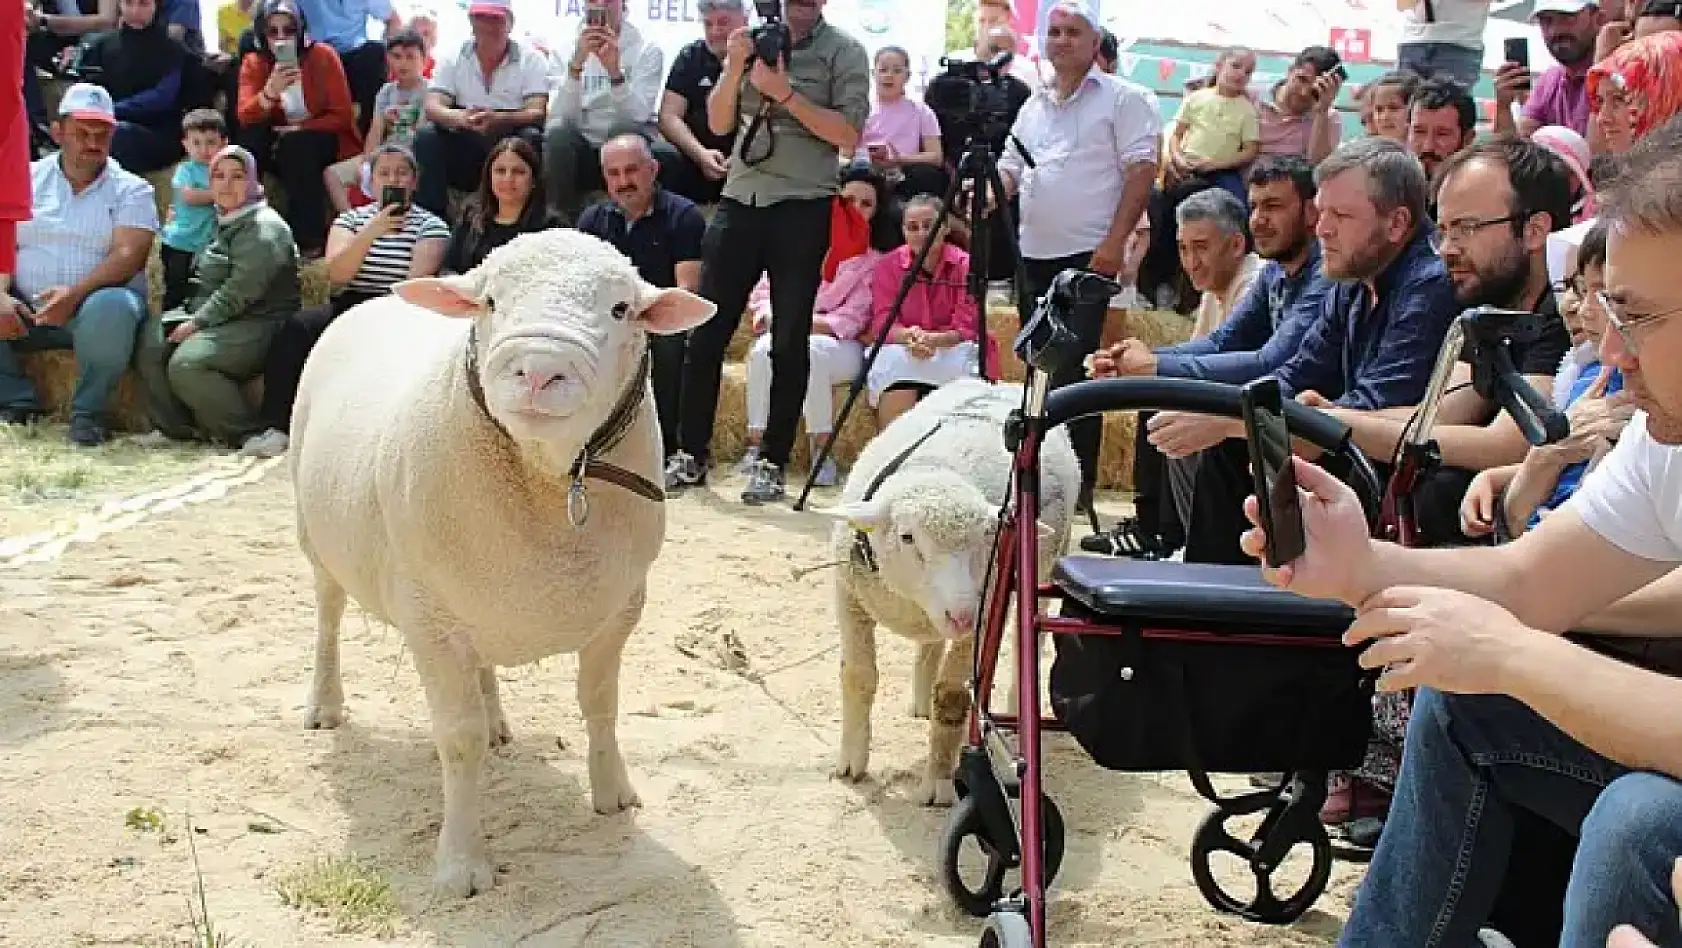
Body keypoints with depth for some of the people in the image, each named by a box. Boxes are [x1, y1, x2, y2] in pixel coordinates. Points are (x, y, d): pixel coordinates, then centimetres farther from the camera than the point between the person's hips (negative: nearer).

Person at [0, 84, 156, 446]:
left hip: (93, 303, -3)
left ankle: (88, 412, -17)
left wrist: (75, 293, -27)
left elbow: (129, 255, -11)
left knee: (111, 308, -37)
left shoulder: (131, 190, 4)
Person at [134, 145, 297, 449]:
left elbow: (240, 291, -19)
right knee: (150, 341, -6)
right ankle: (175, 426, 3)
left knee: (186, 363, -29)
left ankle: (249, 433, -16)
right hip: (216, 319, 10)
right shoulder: (226, 224, 20)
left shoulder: (263, 228, -11)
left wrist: (197, 323, -18)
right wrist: (193, 316, 14)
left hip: (258, 324, -10)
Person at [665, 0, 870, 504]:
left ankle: (773, 465, 6)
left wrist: (785, 91, -14)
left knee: (789, 340, 0)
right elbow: (719, 122, 9)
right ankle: (691, 454, 11)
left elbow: (848, 135, -8)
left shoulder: (844, 51, 1)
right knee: (707, 331, 2)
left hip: (802, 207, -3)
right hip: (740, 199, 3)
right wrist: (735, 67, -7)